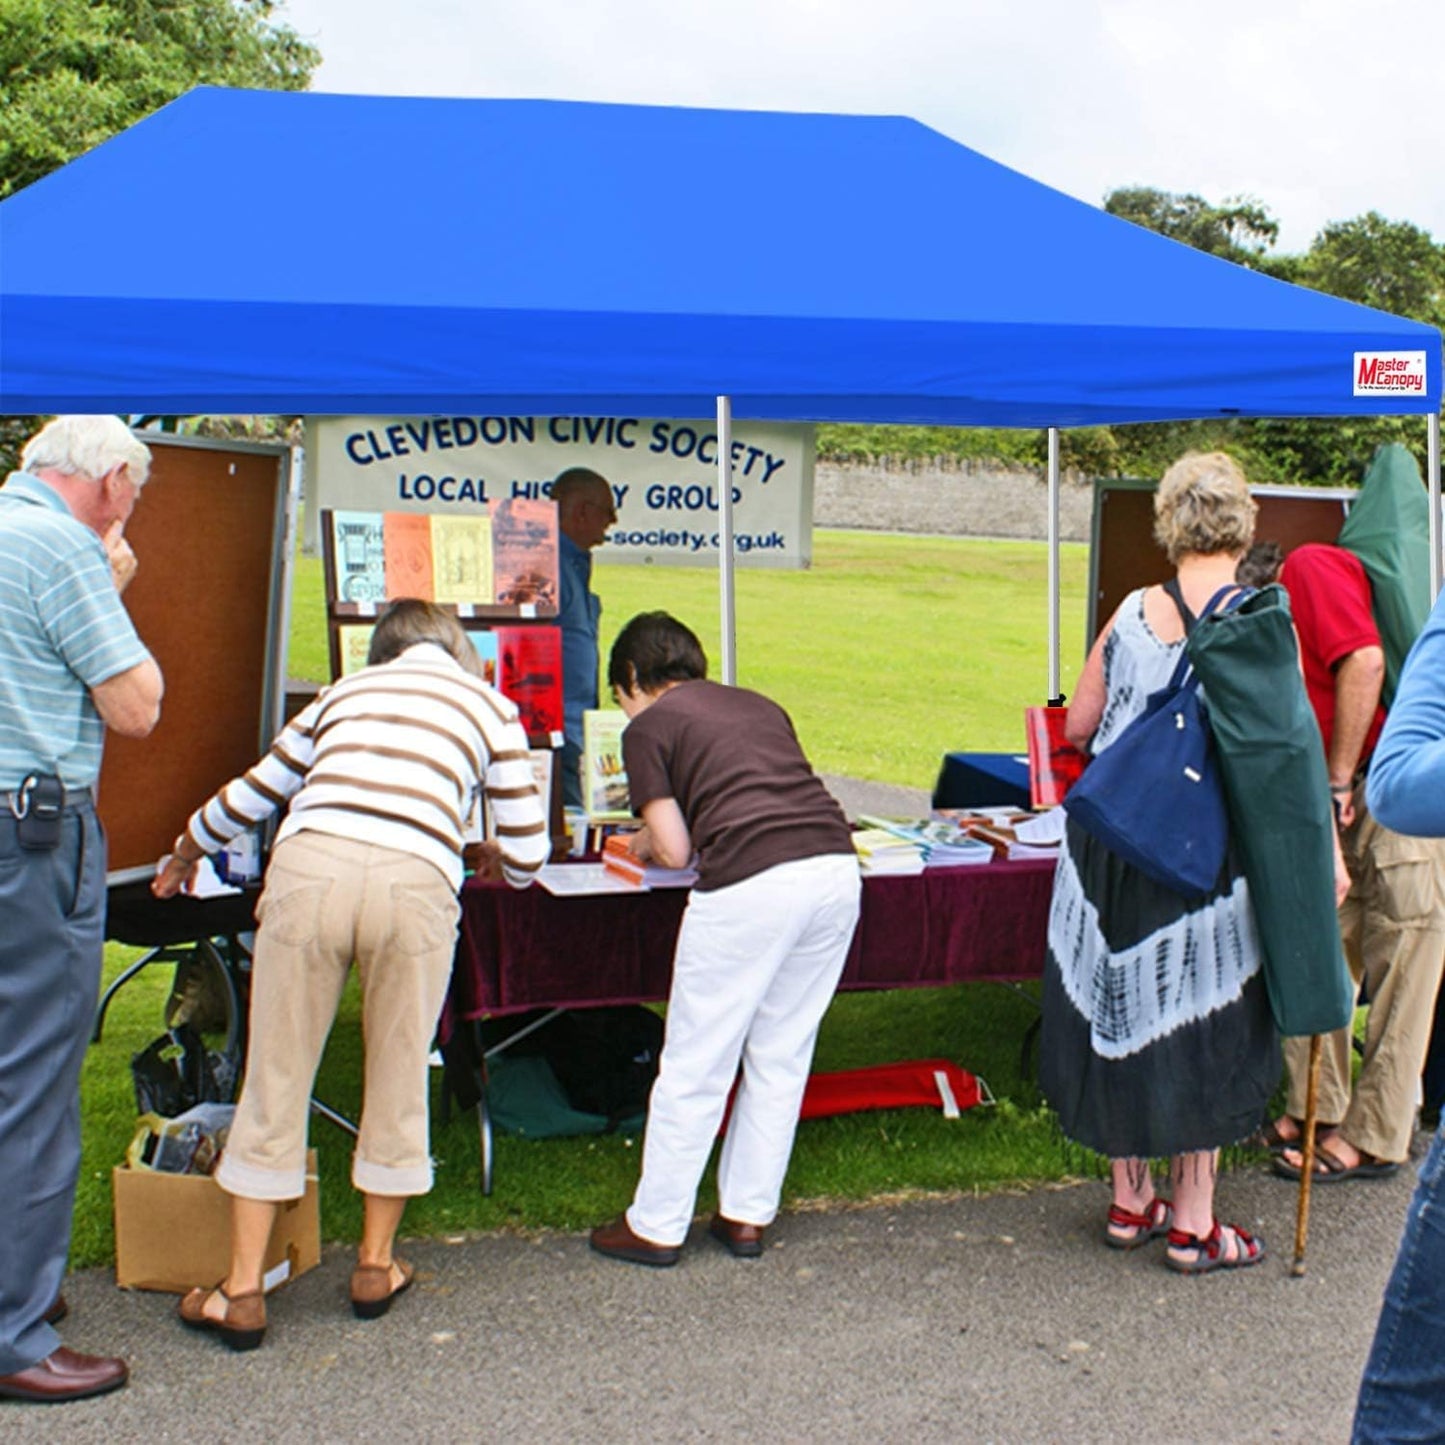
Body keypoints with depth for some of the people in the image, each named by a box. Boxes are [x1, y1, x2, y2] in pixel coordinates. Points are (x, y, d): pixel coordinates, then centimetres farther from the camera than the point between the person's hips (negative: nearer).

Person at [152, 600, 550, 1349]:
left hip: (310, 865, 1)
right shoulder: (489, 705, 23)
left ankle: (242, 1290, 19)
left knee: (275, 1079, 12)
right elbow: (527, 853, 19)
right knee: (398, 1076, 17)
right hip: (415, 879, -1)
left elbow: (247, 796, 35)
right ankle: (375, 1264, 32)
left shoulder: (346, 690, 28)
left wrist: (181, 857, 53)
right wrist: (493, 859, 42)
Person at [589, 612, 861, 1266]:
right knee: (781, 1058, 17)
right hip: (837, 868, 6)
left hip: (752, 886, -6)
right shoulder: (760, 706, 27)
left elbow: (675, 849, 2)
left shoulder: (648, 727, 9)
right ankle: (746, 1215, 26)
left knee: (696, 1064, 7)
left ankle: (655, 1227, 18)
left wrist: (643, 845, 25)